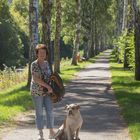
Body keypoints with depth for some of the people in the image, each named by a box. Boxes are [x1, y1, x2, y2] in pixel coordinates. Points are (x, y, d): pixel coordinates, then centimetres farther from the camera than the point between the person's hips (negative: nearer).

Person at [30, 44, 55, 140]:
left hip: (47, 91, 5)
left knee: (50, 111, 1)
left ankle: (51, 132, 9)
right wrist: (48, 86, -21)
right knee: (39, 112, 2)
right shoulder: (34, 64, -10)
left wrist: (50, 88, 11)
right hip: (37, 91, -5)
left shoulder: (46, 63, 7)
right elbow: (35, 79, -19)